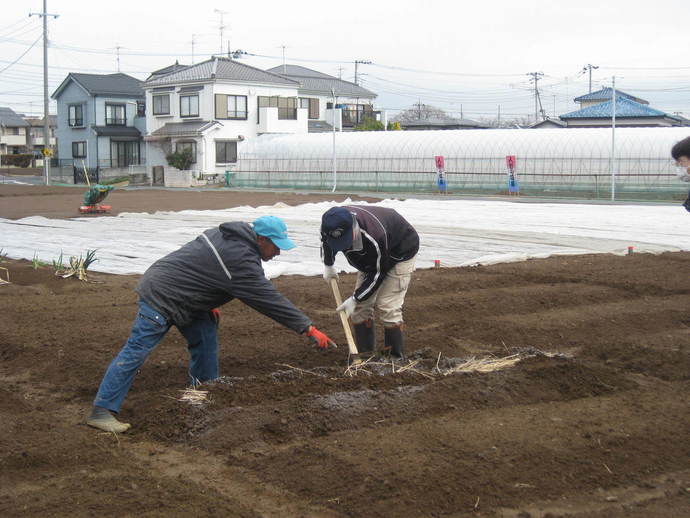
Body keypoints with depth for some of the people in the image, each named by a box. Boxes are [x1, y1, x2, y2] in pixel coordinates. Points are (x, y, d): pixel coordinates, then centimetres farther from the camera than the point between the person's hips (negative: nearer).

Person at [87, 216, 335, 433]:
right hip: (162, 295, -11)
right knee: (137, 351, -11)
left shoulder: (228, 234, 6)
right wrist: (308, 329, -18)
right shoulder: (241, 260, -23)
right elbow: (270, 300, -22)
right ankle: (101, 411, -10)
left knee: (206, 338, 11)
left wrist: (209, 303, 21)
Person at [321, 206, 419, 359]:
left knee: (388, 306, -16)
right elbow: (325, 241, 4)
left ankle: (396, 359, -8)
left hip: (401, 253, -7)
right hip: (370, 258, 7)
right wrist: (328, 265, 11)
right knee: (361, 305, 0)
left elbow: (378, 273, -29)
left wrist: (355, 299, -24)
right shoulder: (333, 225, -25)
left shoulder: (374, 236, -44)